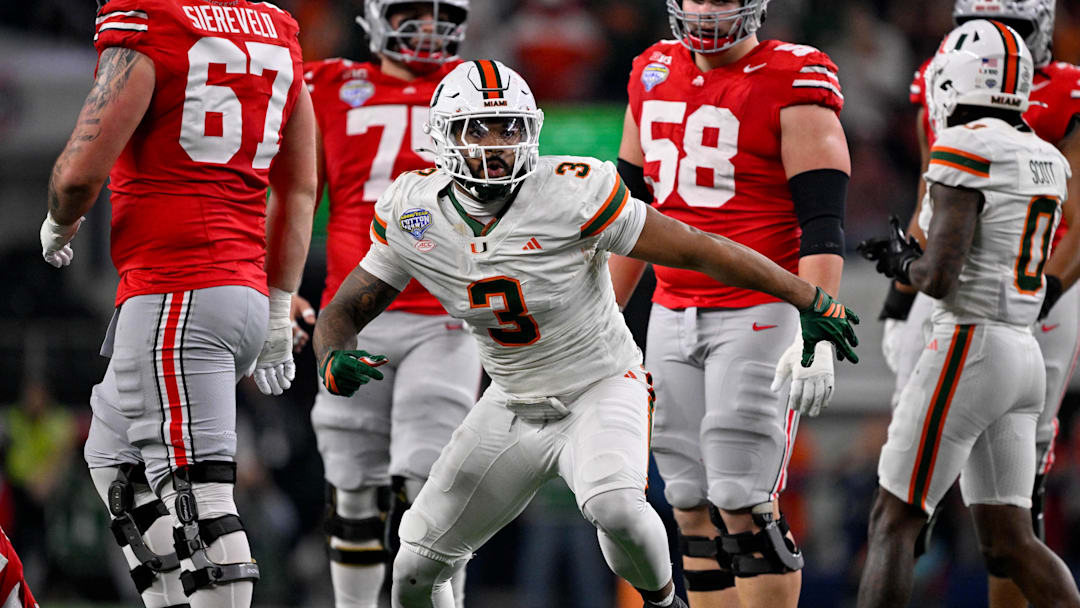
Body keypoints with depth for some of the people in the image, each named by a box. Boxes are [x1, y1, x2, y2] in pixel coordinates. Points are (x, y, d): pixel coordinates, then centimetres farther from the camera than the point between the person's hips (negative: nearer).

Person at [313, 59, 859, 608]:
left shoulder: (570, 195, -24)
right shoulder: (412, 213, -11)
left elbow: (700, 250, -18)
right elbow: (345, 311, -1)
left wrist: (809, 301, -14)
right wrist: (333, 360, -25)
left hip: (601, 392, -4)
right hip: (513, 407, 4)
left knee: (613, 506, -34)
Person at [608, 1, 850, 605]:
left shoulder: (794, 84, -9)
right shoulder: (655, 75, 12)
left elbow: (821, 225, -13)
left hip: (758, 316, -6)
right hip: (673, 320, 6)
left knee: (743, 504, -11)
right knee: (693, 505, 6)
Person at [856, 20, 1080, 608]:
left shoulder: (965, 153, -14)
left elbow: (939, 278, -20)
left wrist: (902, 262, 1)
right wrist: (913, 256, 16)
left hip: (969, 349, -8)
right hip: (1024, 353, 8)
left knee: (893, 522, -1)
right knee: (1009, 542, 9)